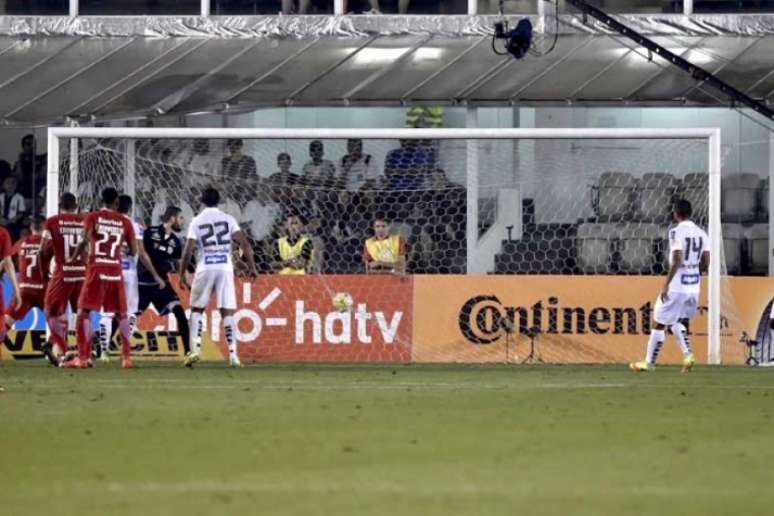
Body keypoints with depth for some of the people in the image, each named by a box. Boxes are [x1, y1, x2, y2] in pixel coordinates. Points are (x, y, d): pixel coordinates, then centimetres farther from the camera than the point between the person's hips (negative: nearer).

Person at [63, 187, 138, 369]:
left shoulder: (93, 217, 1)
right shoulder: (125, 222, 8)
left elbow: (84, 240, -14)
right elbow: (133, 251, 8)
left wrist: (73, 258, 0)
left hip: (96, 270, -2)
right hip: (116, 271, 2)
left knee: (84, 312, 1)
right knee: (121, 314, 13)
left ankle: (83, 357, -7)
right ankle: (126, 357, 8)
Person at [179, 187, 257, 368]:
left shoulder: (196, 221, 3)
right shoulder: (228, 219, 5)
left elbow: (188, 251, -2)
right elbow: (244, 244, -2)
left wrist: (182, 274, 5)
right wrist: (252, 266, 4)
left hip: (205, 269, -1)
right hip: (225, 268, 1)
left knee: (197, 309, 15)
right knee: (227, 312, 2)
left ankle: (196, 348, 2)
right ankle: (233, 353, -6)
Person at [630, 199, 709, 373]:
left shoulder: (677, 232, -12)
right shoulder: (701, 233, 7)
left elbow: (677, 260, -19)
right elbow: (705, 263, 7)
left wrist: (666, 284, -16)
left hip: (676, 286, -7)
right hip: (694, 286, 7)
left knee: (659, 323, 5)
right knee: (678, 321, 21)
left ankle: (649, 362, 12)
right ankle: (687, 354, 1)